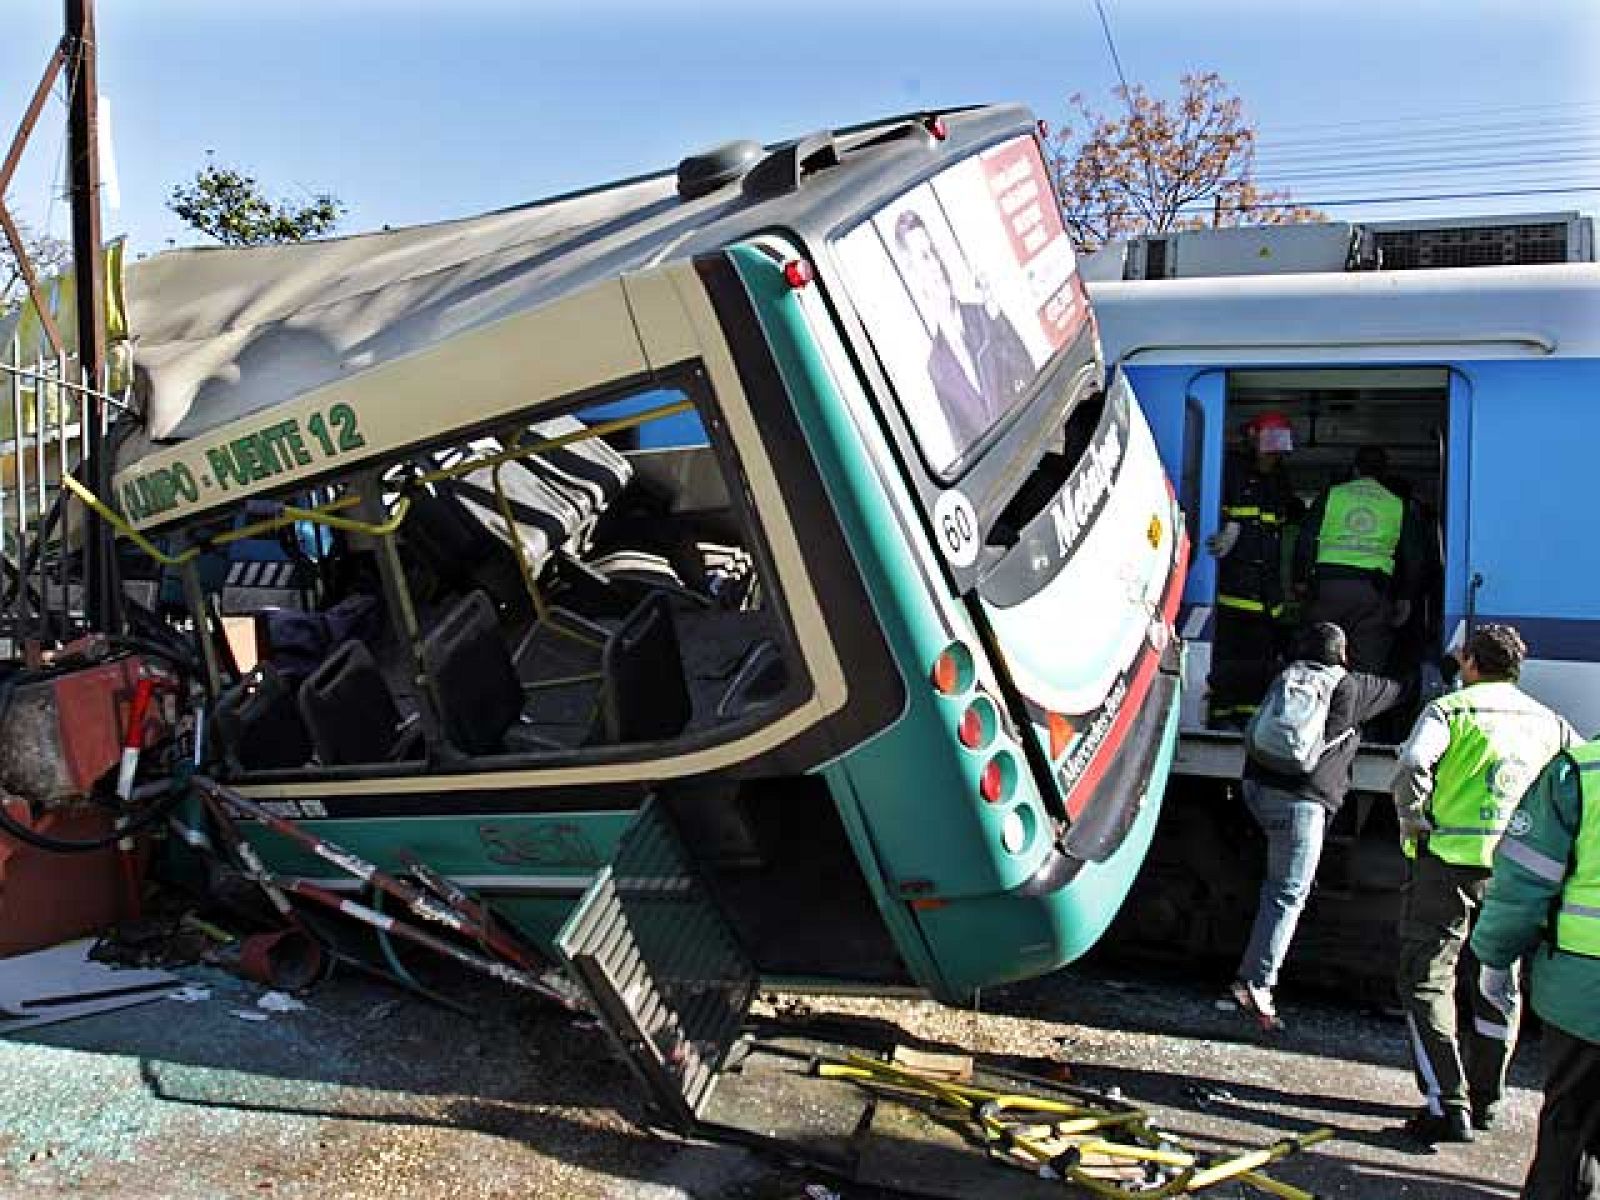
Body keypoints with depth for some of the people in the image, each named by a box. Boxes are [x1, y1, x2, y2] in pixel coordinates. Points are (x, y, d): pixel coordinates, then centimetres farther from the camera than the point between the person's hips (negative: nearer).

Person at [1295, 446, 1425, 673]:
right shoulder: (1398, 506, 12)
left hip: (1327, 583, 0)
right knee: (1368, 666, 2)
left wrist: (1301, 579, 16)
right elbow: (1412, 557, 15)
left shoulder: (1331, 495, 9)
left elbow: (1306, 541, 6)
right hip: (1373, 589, 0)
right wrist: (1406, 598, 22)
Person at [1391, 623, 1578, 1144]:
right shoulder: (1549, 721, 12)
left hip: (1449, 864, -5)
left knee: (1428, 982, 1)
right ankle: (1485, 1100, 27)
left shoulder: (1450, 708, -5)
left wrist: (1415, 824, -9)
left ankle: (1448, 1105, -5)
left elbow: (1412, 766, -22)